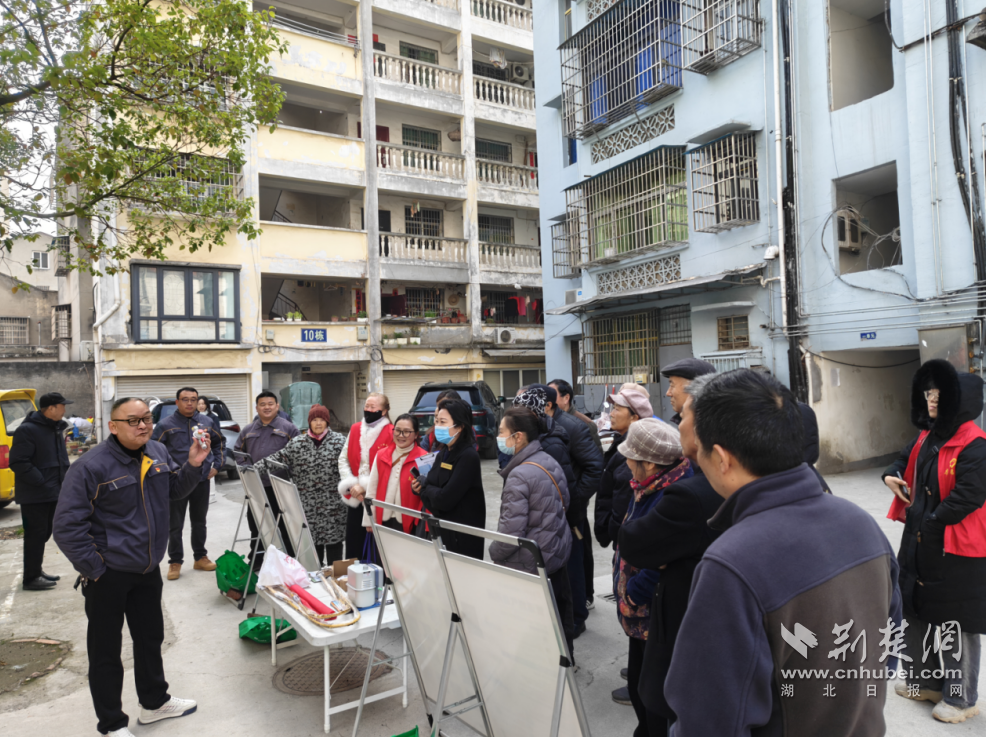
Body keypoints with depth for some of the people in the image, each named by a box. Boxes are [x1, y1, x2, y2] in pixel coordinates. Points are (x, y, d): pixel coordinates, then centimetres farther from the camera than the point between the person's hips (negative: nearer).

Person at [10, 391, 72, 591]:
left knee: (44, 534, 17)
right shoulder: (27, 430, -16)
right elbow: (18, 463, -20)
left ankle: (37, 570, 30)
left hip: (52, 493, 8)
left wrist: (64, 478, 7)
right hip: (34, 495, -8)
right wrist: (41, 482, -22)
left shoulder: (56, 428, 11)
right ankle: (31, 578, 7)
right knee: (36, 535, -2)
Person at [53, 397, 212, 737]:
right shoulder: (91, 466, -21)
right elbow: (67, 525, -18)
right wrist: (93, 568, -15)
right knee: (106, 650, 10)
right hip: (108, 574, -6)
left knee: (150, 638, 22)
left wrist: (193, 465, -6)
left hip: (148, 569, 7)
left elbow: (175, 489, 13)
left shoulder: (158, 452, -1)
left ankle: (154, 702, 41)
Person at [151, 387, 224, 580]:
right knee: (175, 525, 6)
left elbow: (218, 443, 16)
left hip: (202, 480, 3)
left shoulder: (207, 422, 4)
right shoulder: (165, 425, -7)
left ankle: (200, 557, 27)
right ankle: (175, 562, 17)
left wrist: (217, 465, 8)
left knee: (199, 521, 15)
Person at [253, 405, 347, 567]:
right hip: (307, 505, 2)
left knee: (333, 539, 2)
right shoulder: (297, 443, 7)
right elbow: (279, 458, 3)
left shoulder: (339, 442, 0)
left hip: (333, 504, -2)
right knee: (311, 541, 6)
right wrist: (255, 467, -8)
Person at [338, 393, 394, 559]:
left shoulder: (391, 434, -10)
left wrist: (366, 486, -12)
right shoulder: (355, 429, 7)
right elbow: (343, 459, 9)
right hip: (355, 498, 5)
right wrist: (352, 484, -5)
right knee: (353, 545, 12)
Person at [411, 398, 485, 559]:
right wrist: (420, 487, -11)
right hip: (442, 532, 7)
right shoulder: (443, 454, 8)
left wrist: (424, 486, -5)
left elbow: (444, 499, -23)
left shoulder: (468, 457, -18)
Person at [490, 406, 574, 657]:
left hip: (531, 562, -9)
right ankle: (565, 653, 39)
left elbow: (511, 531, -26)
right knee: (560, 605, 22)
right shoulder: (550, 462, 1)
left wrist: (493, 553, -9)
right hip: (559, 550, 9)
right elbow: (564, 500, 15)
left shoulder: (518, 475, -25)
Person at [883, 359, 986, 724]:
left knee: (957, 624, 7)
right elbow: (906, 458, 25)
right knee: (918, 613, 20)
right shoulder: (927, 436, 6)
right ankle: (928, 681, 38)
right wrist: (892, 474, 4)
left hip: (956, 547, -9)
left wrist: (931, 523, -17)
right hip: (921, 543, 9)